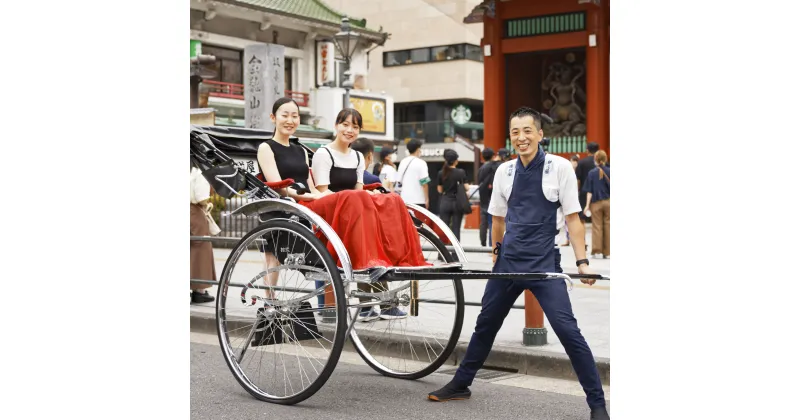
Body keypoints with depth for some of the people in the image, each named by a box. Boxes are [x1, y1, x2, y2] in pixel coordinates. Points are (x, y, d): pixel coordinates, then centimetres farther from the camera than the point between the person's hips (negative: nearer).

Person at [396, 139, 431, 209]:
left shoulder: (403, 162, 10)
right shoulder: (420, 163, -7)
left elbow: (399, 181, 15)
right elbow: (424, 183, -10)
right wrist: (427, 199, -4)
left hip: (404, 198, 6)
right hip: (418, 200, -6)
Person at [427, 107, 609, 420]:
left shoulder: (559, 167, -6)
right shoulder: (504, 171, 5)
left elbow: (572, 217, -6)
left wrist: (582, 262, -12)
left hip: (544, 264, -4)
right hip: (508, 261, 4)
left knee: (567, 329, -12)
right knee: (486, 323, 14)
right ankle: (460, 384, 30)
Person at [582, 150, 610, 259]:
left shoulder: (591, 173, -6)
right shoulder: (609, 171, -4)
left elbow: (589, 191, -6)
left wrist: (587, 205, -4)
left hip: (596, 203, -1)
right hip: (608, 202, 1)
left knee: (597, 226, 7)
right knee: (608, 226, 7)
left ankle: (596, 251, 6)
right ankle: (607, 252, 10)